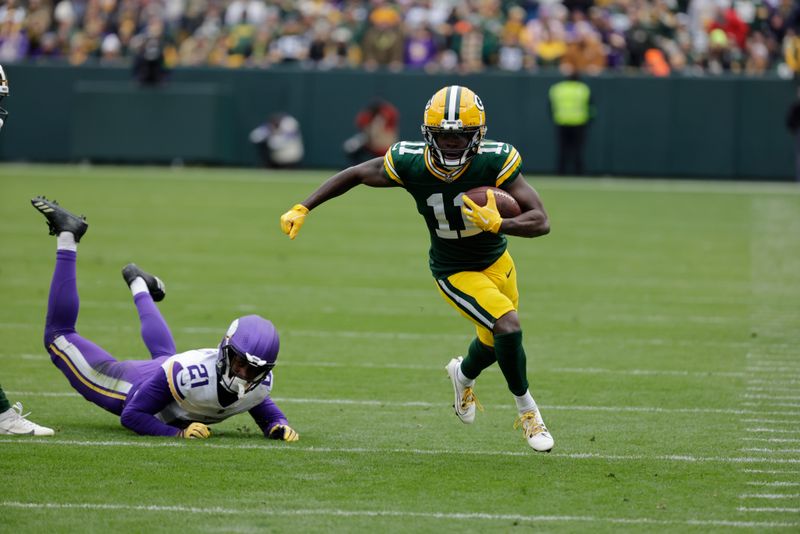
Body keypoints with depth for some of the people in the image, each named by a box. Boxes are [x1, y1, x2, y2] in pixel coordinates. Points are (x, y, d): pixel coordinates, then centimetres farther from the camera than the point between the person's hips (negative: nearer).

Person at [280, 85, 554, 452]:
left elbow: (541, 222, -28)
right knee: (508, 326, -22)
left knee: (493, 343, 22)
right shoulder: (409, 164, -27)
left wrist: (496, 224, -46)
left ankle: (463, 375, 60)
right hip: (455, 272, -3)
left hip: (496, 260, 3)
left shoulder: (494, 162, -29)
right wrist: (303, 208, -11)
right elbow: (355, 175, -8)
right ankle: (526, 409, 4)